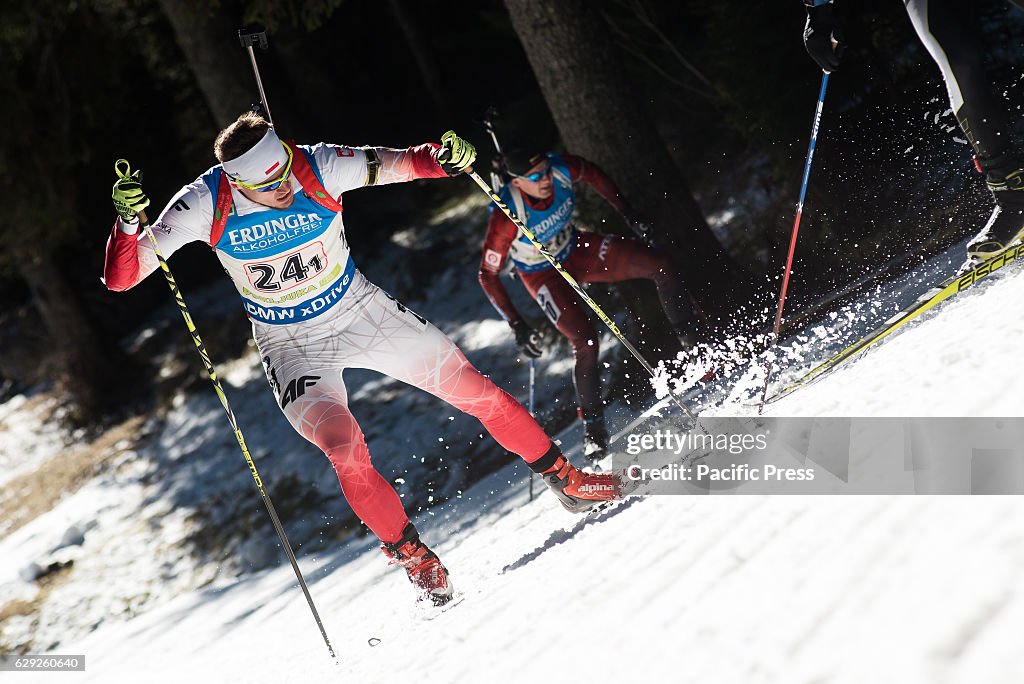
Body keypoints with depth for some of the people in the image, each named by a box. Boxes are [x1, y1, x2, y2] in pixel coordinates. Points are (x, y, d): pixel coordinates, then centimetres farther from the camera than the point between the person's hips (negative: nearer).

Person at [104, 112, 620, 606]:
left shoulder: (319, 167, -23)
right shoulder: (206, 206, -23)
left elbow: (400, 164, -19)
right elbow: (122, 278, -22)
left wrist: (443, 156, -41)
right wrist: (127, 222, -41)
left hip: (360, 310, 2)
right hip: (291, 344, -2)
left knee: (475, 390, 1)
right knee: (346, 449, -21)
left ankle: (566, 481, 20)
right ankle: (412, 557, -1)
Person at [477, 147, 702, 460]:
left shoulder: (562, 169, -27)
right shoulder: (508, 215, -36)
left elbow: (594, 174, -2)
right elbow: (488, 275, -26)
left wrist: (629, 215, -2)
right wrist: (516, 325, -29)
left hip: (577, 249, 5)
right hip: (542, 275, -4)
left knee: (660, 264, -9)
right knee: (585, 340, -19)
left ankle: (695, 344, 8)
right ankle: (593, 426, 2)